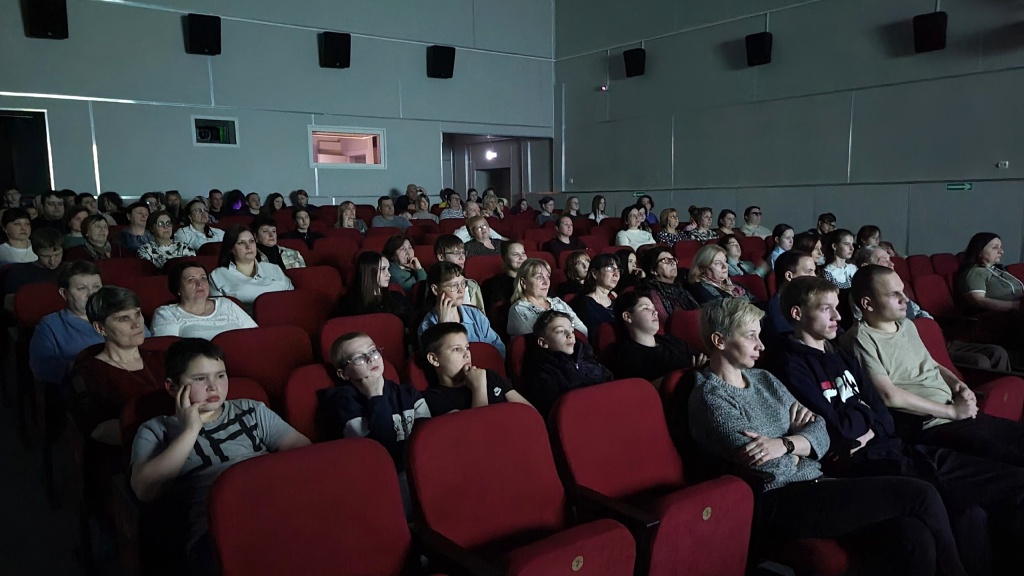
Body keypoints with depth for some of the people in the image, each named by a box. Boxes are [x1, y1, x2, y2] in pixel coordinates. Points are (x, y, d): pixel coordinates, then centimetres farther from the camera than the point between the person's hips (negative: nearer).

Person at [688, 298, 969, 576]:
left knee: (913, 537, -18)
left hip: (811, 486, 7)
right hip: (776, 508, -7)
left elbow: (820, 433, 6)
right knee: (921, 496, -10)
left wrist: (785, 444, -12)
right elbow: (774, 470, -16)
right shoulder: (710, 398, -10)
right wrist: (800, 443, 0)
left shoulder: (763, 378, 14)